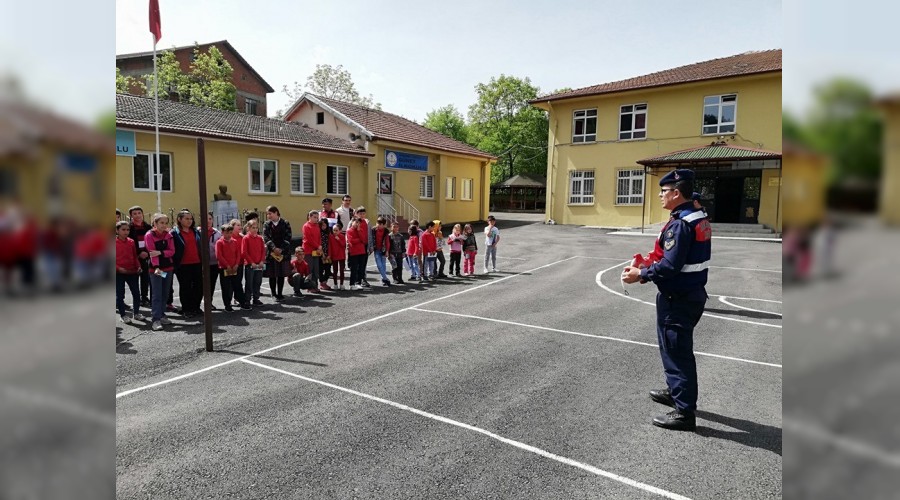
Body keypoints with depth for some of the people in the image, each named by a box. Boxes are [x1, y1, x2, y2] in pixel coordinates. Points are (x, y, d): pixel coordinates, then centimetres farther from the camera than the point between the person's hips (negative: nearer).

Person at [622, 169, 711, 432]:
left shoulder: (680, 224, -22)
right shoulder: (698, 218, 10)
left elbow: (670, 266, -27)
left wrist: (641, 274, -14)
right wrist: (649, 269, 9)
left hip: (678, 300, -10)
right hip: (692, 293, 10)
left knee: (677, 351, -2)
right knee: (675, 347, 23)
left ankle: (685, 412, 6)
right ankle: (676, 391, 40)